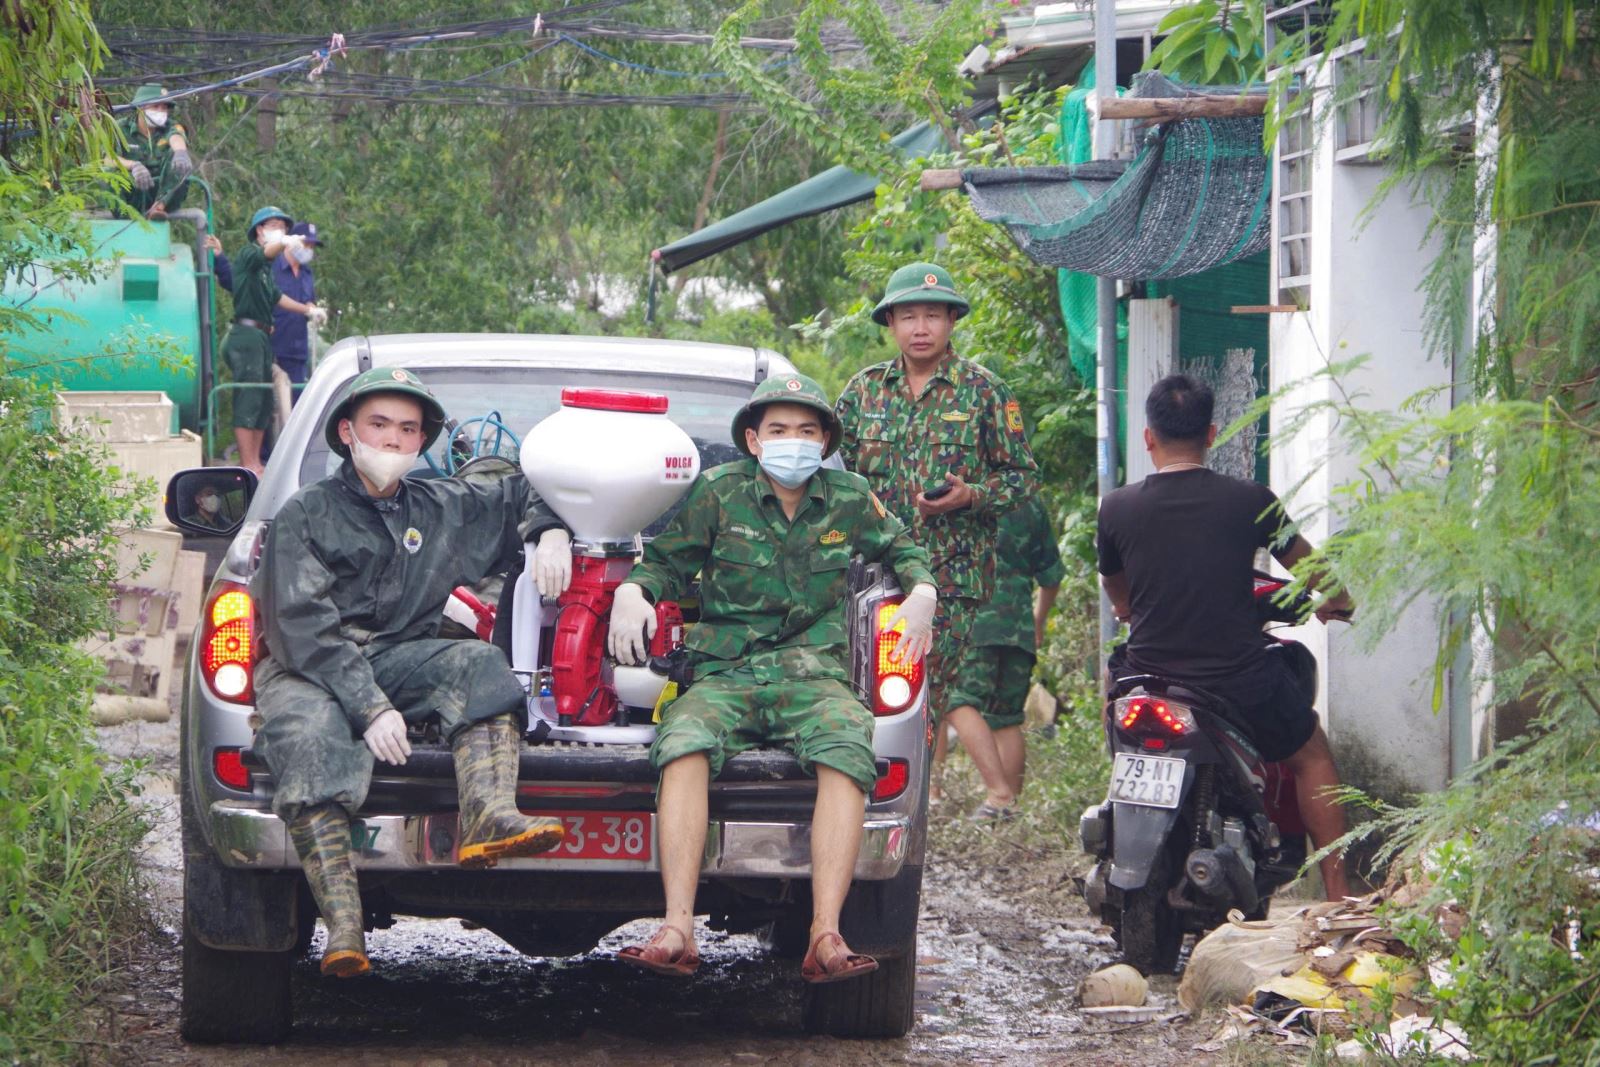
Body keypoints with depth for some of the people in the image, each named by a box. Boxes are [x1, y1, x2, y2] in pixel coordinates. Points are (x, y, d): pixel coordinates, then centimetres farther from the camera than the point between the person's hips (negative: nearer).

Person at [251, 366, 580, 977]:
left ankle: (488, 816, -48)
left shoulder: (442, 508, 19)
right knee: (309, 739, -37)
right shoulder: (306, 515, 3)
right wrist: (370, 708, -22)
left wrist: (551, 531, 9)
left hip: (400, 659, 5)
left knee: (478, 664, -25)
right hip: (307, 671, -5)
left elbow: (527, 492, 34)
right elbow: (304, 626, -10)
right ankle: (343, 930, -49)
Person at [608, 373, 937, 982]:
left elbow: (901, 549, 28)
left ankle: (826, 938, -40)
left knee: (846, 748, -34)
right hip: (725, 673, -1)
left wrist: (922, 592, 8)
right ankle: (677, 931, -41)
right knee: (686, 741, -35)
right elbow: (667, 561, 17)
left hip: (812, 674, 1)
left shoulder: (849, 500, 12)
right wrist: (632, 590, -4)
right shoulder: (720, 492, 8)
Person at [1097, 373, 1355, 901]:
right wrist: (1335, 601, 37)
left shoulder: (1117, 508, -4)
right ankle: (1338, 892, 19)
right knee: (1312, 756, 24)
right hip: (1241, 686, -1)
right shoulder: (1249, 501, -6)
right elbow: (1304, 562, 13)